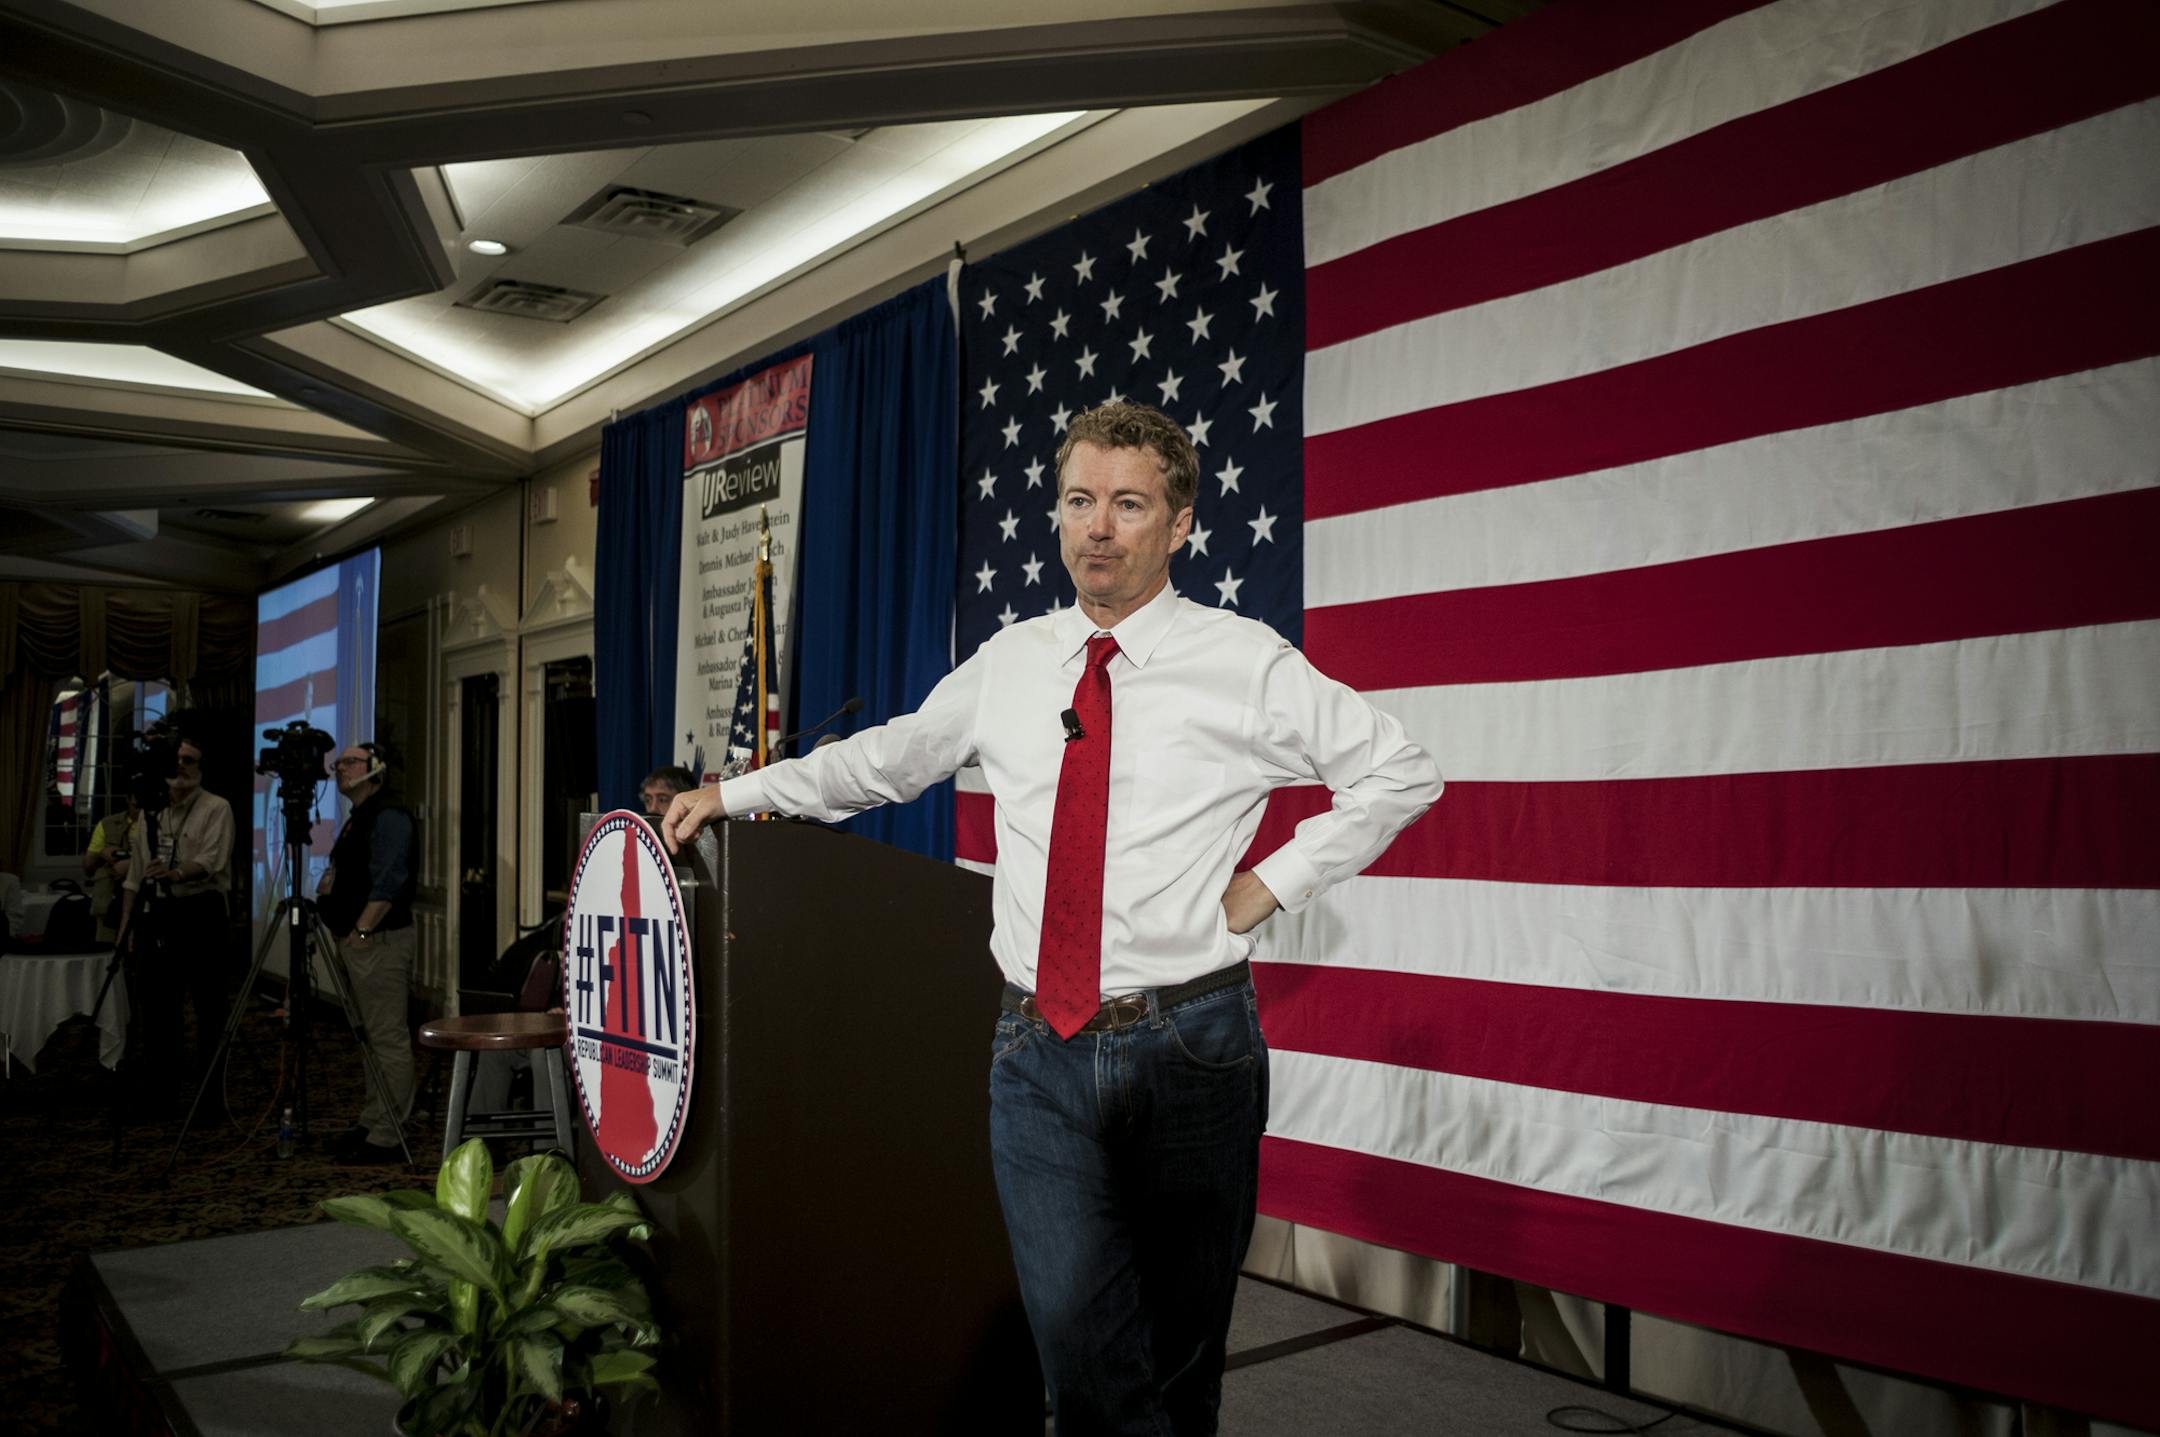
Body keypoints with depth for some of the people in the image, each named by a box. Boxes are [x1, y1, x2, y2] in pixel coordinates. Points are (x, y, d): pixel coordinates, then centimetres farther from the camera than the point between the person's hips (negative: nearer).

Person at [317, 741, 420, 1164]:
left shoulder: (389, 819, -13)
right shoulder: (356, 820, 20)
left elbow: (388, 883, -21)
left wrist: (362, 931, -23)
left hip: (380, 940, -11)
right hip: (357, 942, 11)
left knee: (388, 1040, -8)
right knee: (373, 1038, 15)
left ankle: (387, 1137, -6)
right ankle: (371, 1124, 22)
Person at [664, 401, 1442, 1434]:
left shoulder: (1247, 664, -2)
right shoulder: (1008, 664, 9)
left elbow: (1402, 772, 4)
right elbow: (889, 758, 22)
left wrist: (1272, 885, -3)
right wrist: (734, 792, 22)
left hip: (1190, 1046, -2)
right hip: (1038, 1049, 2)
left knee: (1181, 1350, 11)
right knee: (1079, 1341, -8)